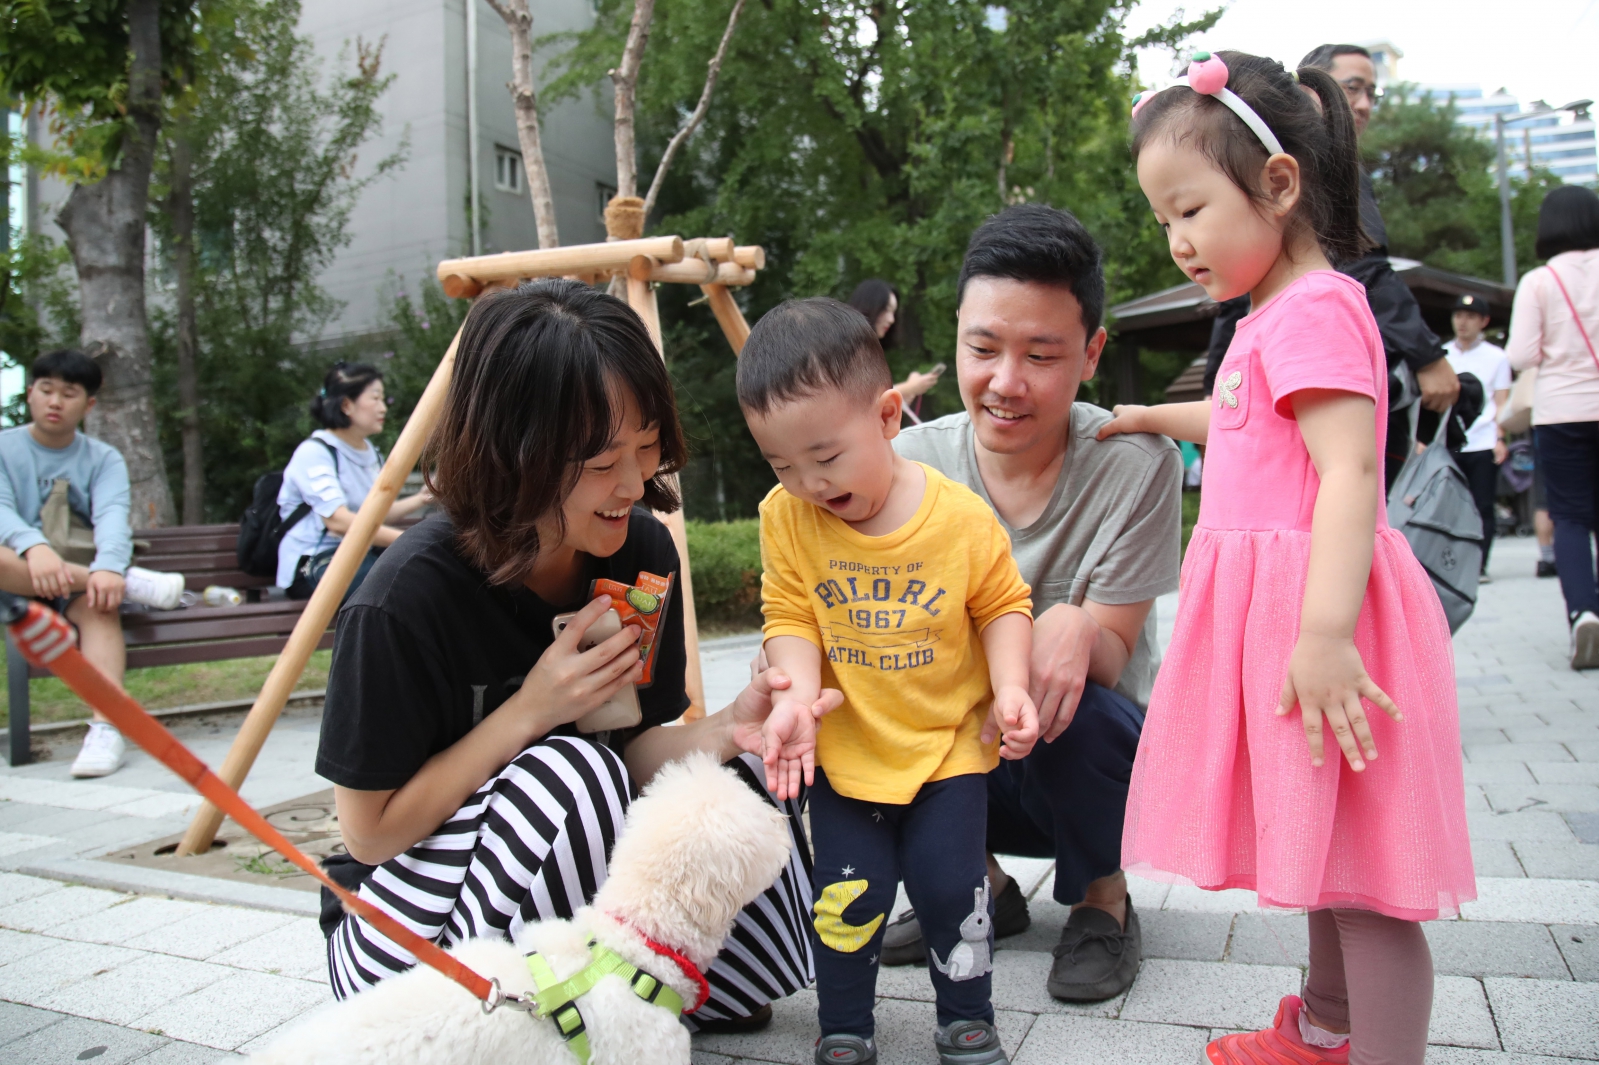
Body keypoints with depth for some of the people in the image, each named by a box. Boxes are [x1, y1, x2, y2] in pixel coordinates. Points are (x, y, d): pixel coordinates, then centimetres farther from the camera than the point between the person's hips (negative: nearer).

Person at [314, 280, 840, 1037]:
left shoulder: (640, 550, -11)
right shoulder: (406, 599, -27)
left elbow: (634, 756, -4)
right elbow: (369, 831, -17)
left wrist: (725, 731, -25)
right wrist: (530, 711, -27)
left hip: (575, 902, 5)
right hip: (407, 925, -5)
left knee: (742, 774, -14)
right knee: (567, 772, -32)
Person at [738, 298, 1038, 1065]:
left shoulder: (961, 517, -15)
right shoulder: (784, 518, -11)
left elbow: (1003, 605, -2)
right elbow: (788, 616, -8)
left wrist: (1008, 688, -15)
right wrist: (799, 695, -24)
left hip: (949, 740, -1)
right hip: (845, 749, 1)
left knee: (949, 885, 2)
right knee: (849, 894, 3)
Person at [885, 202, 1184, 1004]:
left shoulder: (1137, 464, -18)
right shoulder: (913, 461, -11)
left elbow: (1110, 654, -20)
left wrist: (1073, 630, -44)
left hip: (1105, 756, -2)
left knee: (1072, 705, -35)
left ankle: (1103, 899, 0)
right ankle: (980, 886, 6)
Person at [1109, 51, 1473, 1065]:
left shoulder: (1314, 309, -14)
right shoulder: (1276, 315, 17)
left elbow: (1350, 469, -25)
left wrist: (1324, 632, -32)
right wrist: (1154, 418, 47)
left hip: (1318, 608, -11)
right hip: (1275, 608, 11)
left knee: (1358, 865, -3)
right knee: (1326, 846, 22)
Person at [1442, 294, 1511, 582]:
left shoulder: (1496, 357, 9)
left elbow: (1502, 402, 6)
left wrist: (1500, 438, -7)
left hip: (1483, 445, -1)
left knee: (1483, 508, -1)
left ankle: (1479, 566, 5)